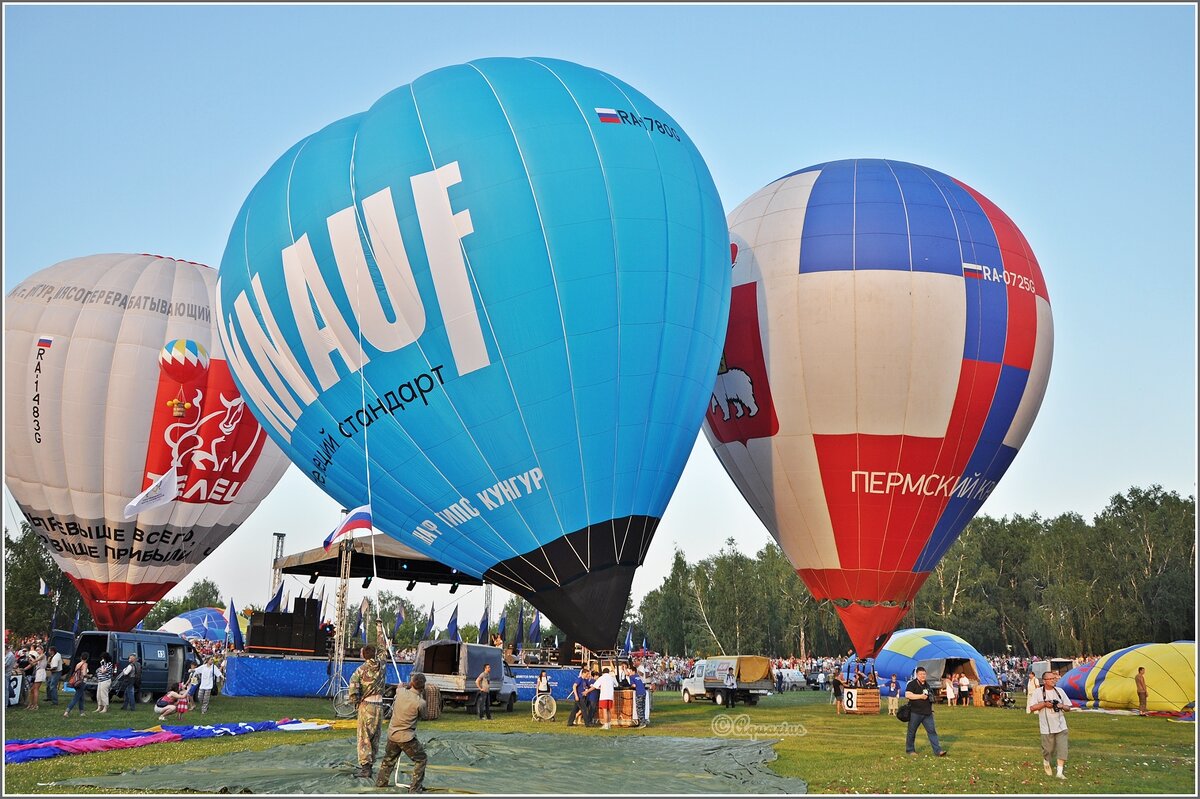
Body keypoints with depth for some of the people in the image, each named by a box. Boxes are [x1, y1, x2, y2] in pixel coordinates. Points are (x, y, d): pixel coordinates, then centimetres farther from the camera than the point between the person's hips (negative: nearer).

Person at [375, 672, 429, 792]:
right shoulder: (420, 703, -21)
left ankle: (380, 782, 39)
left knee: (388, 759, 27)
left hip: (392, 734, 5)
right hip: (406, 737, -5)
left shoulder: (400, 693, -11)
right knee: (421, 759, 11)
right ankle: (415, 788, 8)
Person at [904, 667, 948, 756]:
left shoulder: (926, 684, 17)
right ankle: (910, 750, 18)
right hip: (915, 712, -6)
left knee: (932, 731, -2)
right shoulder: (912, 684, -6)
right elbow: (907, 695, -20)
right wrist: (921, 696, -19)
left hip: (927, 713, 6)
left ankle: (938, 751, -5)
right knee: (912, 731, 4)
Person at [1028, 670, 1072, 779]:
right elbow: (1032, 708, -9)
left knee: (1062, 749, -7)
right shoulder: (1037, 692, -4)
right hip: (1047, 728, -3)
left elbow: (1068, 707, 12)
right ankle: (1046, 763, 38)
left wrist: (1061, 706, -9)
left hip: (1061, 726, 3)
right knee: (1048, 749, 7)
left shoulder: (1059, 691, 7)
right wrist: (1044, 704, -18)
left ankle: (1059, 772, -2)